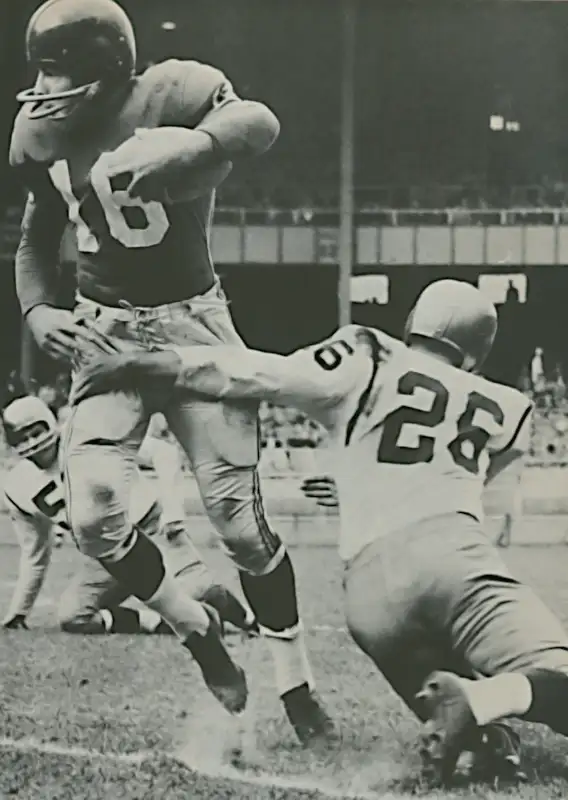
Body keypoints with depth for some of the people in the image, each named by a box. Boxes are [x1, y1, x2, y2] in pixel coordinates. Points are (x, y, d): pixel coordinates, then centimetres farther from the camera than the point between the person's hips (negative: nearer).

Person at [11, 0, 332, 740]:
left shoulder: (171, 95, -16)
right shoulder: (42, 132, 2)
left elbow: (258, 122, -34)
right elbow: (37, 238, 16)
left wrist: (191, 148, -52)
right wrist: (37, 311, -1)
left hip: (191, 323, -4)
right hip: (101, 331, 4)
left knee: (241, 518, -2)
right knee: (96, 518, -12)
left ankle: (296, 687, 13)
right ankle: (197, 632, 14)